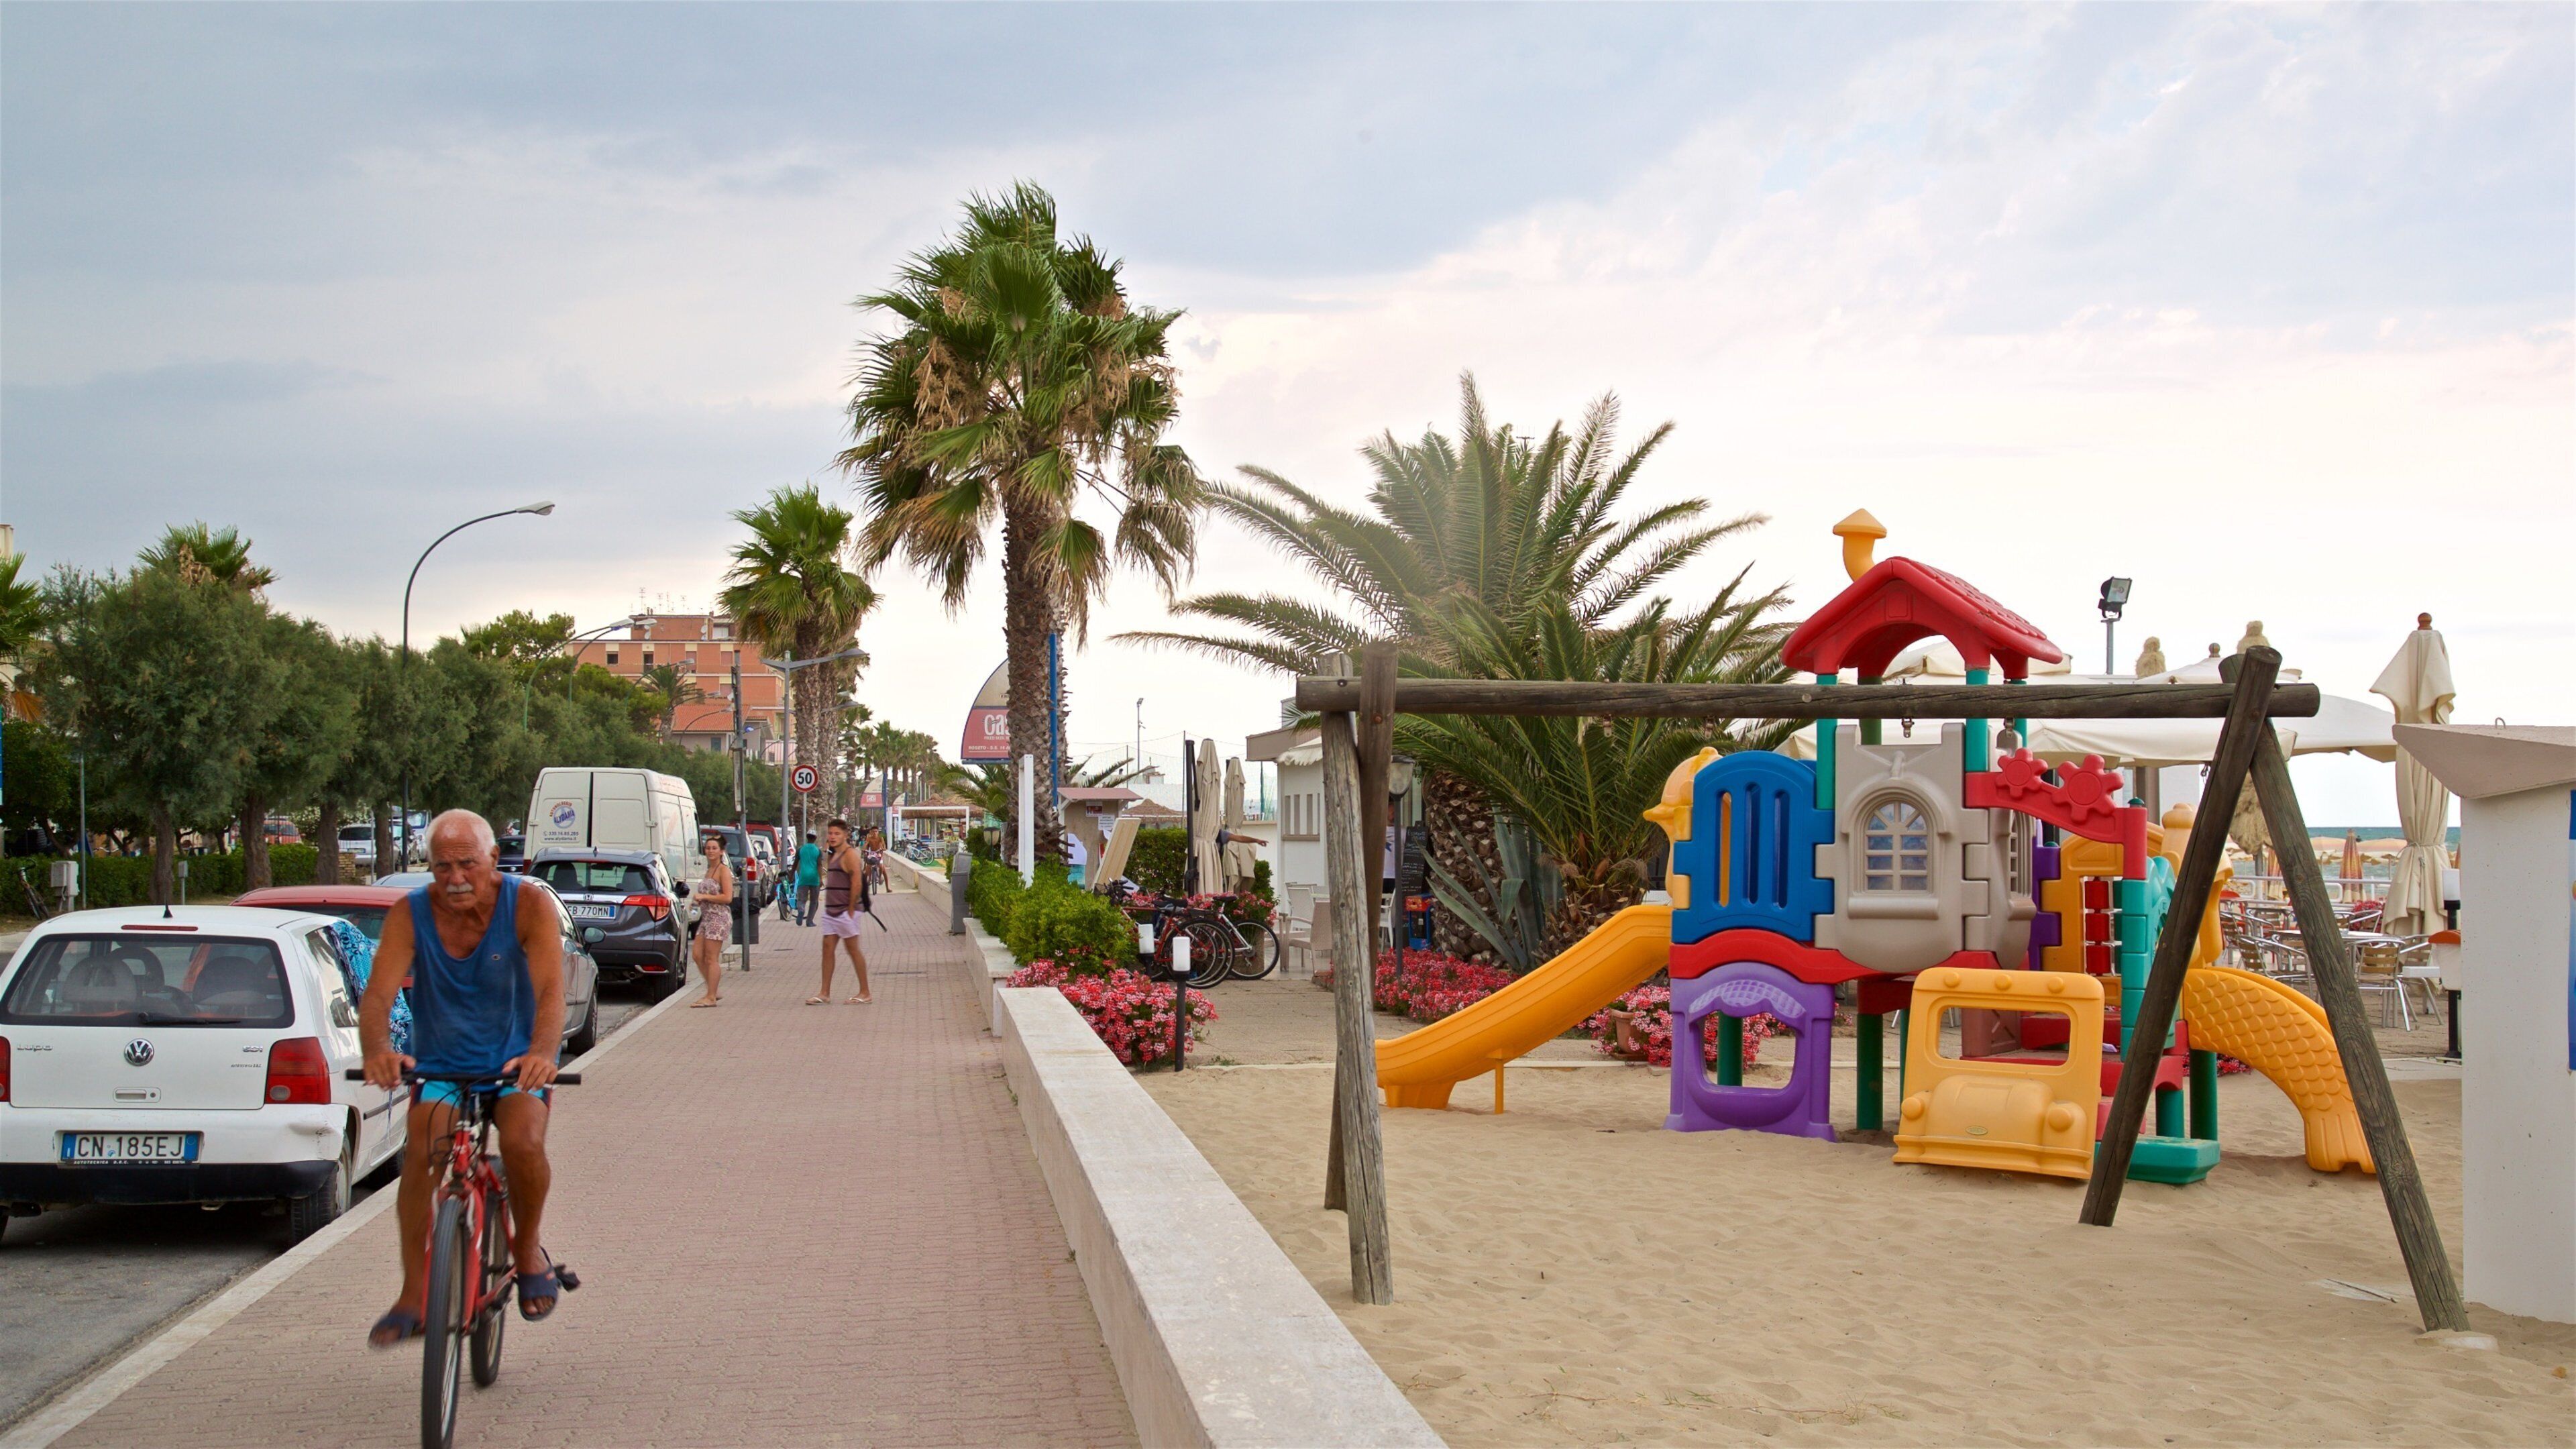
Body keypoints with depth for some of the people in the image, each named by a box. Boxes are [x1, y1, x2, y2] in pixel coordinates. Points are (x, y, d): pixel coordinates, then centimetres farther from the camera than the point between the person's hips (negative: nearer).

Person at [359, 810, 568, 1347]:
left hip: (516, 1064, -1)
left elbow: (550, 989, -27)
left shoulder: (528, 905, -15)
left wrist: (541, 1051, -47)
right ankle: (414, 1297, -12)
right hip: (440, 1066, 1)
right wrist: (377, 1048, -45)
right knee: (421, 1155, -23)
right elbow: (378, 994, -23)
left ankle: (528, 1247, 0)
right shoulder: (411, 916, -11)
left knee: (523, 1143, -28)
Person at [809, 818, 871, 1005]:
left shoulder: (850, 855, -13)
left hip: (846, 911, -9)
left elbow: (857, 883, -20)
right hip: (831, 911, 9)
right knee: (827, 948, 5)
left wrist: (851, 910, -20)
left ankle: (865, 993, 5)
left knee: (853, 949, -2)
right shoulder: (833, 855, 15)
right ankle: (825, 993, 8)